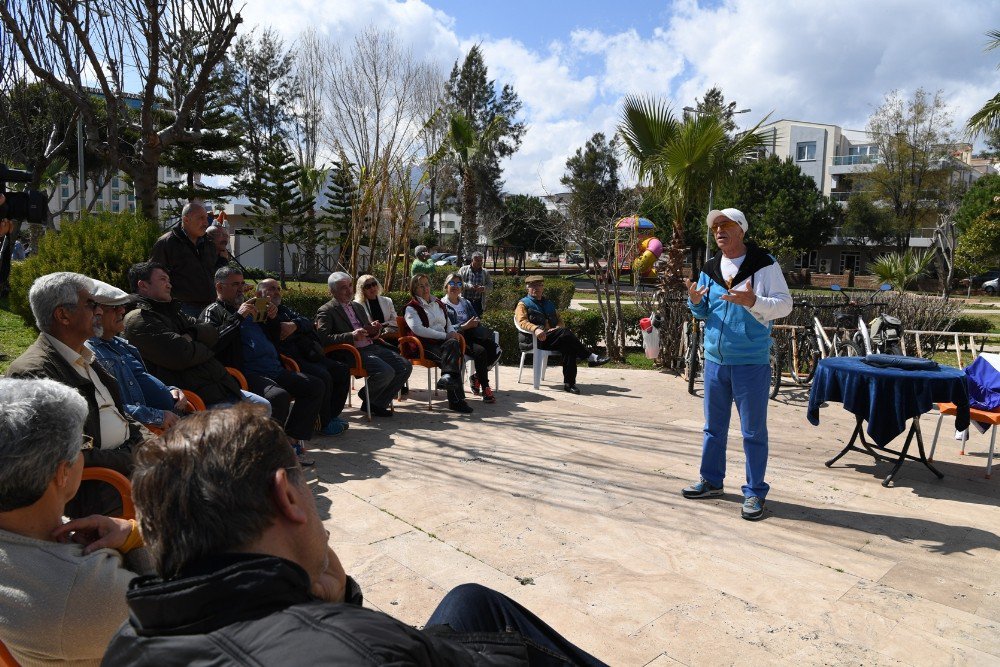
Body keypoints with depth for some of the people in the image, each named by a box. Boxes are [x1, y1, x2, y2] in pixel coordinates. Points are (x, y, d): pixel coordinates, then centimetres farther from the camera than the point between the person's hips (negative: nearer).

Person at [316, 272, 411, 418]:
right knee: (386, 372, -29)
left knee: (405, 367, -8)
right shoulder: (326, 311, 0)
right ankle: (367, 397, 3)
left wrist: (374, 330, 6)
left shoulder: (358, 307, 24)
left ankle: (378, 403, 3)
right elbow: (323, 338, -14)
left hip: (372, 347, 8)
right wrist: (351, 336, -20)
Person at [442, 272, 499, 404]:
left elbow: (477, 320, 18)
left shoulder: (466, 303, 27)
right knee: (480, 351, -33)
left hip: (471, 336, 6)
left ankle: (476, 377, -4)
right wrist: (464, 326, -18)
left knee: (495, 350, -22)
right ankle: (485, 388, -27)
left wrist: (476, 323, -6)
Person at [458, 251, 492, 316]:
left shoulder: (485, 272, 12)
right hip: (465, 301, -2)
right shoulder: (463, 270, 5)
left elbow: (490, 286, 9)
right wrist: (469, 286, -19)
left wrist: (483, 288, -14)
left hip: (478, 303, 2)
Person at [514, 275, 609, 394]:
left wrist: (558, 328, -1)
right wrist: (536, 329, -29)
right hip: (536, 340, -5)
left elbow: (560, 320, 26)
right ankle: (591, 357, -25)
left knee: (569, 347, -28)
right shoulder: (523, 304, 11)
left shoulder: (549, 303, 30)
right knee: (565, 333, -30)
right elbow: (522, 322, -7)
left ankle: (569, 383, -30)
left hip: (553, 340, 5)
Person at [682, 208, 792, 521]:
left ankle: (754, 492, 15)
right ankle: (711, 480, 29)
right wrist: (696, 302, -7)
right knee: (713, 426, 15)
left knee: (753, 431, 4)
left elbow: (785, 304, -10)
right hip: (715, 358, 6)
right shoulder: (710, 268, 9)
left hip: (751, 362, -5)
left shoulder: (764, 264, -7)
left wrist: (753, 301, -28)